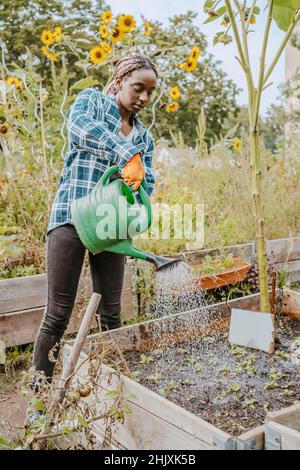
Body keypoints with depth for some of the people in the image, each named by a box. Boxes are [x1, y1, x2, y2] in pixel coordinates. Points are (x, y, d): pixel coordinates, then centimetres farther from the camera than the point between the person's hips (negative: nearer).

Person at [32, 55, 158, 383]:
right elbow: (78, 126, -18)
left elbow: (147, 181, 9)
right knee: (58, 314, -3)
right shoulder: (91, 100, 6)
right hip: (70, 217, -4)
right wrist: (127, 155, -30)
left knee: (110, 313, 9)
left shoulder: (144, 137, 19)